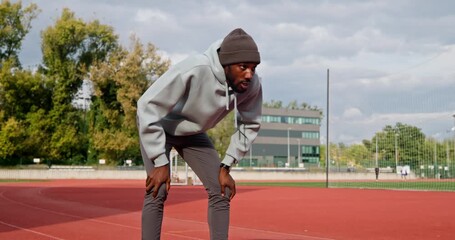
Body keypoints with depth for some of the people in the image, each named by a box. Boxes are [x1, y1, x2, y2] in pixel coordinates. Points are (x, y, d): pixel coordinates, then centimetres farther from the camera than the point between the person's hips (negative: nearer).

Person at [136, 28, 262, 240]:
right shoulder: (193, 71, -40)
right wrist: (161, 163, -30)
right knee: (157, 191, -17)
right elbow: (147, 107, -34)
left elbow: (249, 125, -5)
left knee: (221, 191, -3)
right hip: (157, 127, -5)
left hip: (193, 133, 5)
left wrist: (226, 166, -9)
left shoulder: (252, 85, -23)